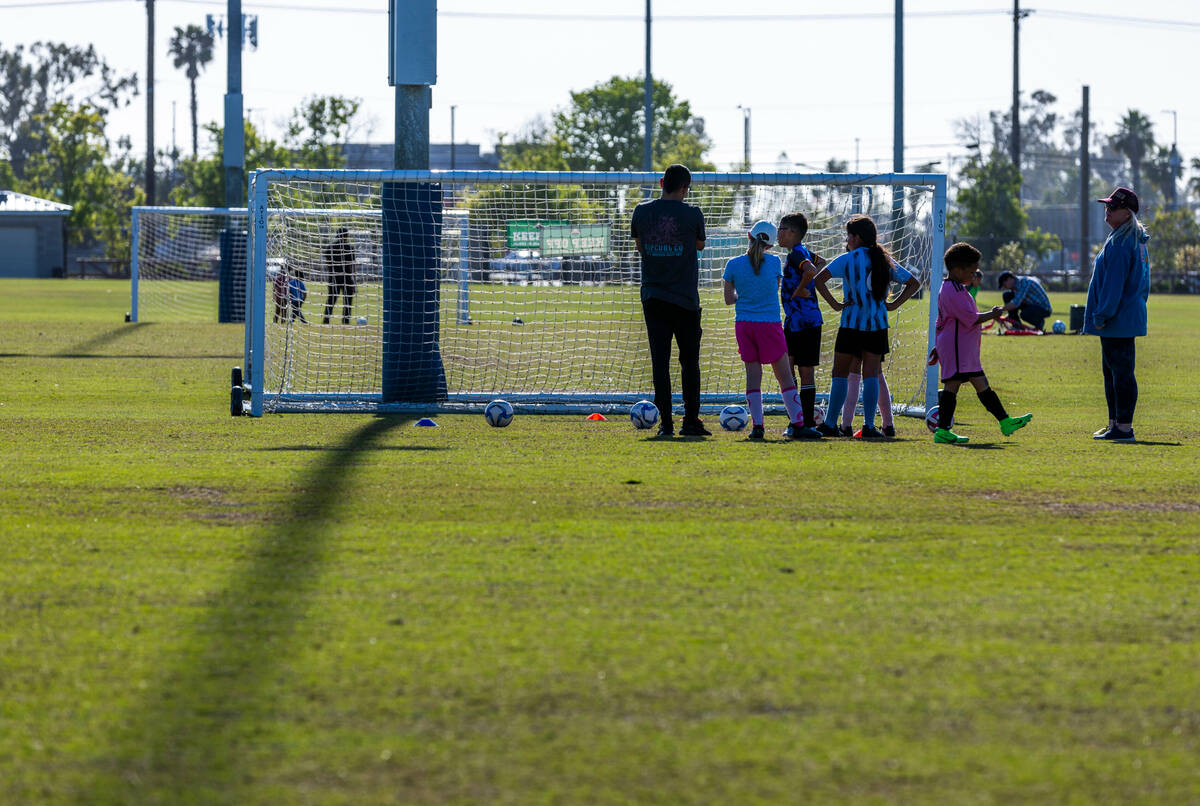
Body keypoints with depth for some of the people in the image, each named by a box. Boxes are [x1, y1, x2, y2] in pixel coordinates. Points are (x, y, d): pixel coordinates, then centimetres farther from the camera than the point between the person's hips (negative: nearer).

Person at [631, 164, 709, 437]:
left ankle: (666, 423, -2)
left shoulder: (642, 211, 1)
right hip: (685, 298, -2)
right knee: (689, 362, 9)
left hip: (652, 297, 2)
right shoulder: (692, 214, -7)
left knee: (660, 361, 2)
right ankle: (691, 421, 9)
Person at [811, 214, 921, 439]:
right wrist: (893, 304, 8)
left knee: (840, 374, 6)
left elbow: (819, 279, -17)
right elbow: (913, 283, 15)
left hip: (851, 325, -3)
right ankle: (869, 425, -5)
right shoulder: (885, 261, 8)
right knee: (871, 375, 3)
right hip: (877, 327, 3)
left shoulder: (847, 260, -5)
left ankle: (830, 424, 5)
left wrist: (834, 304, -10)